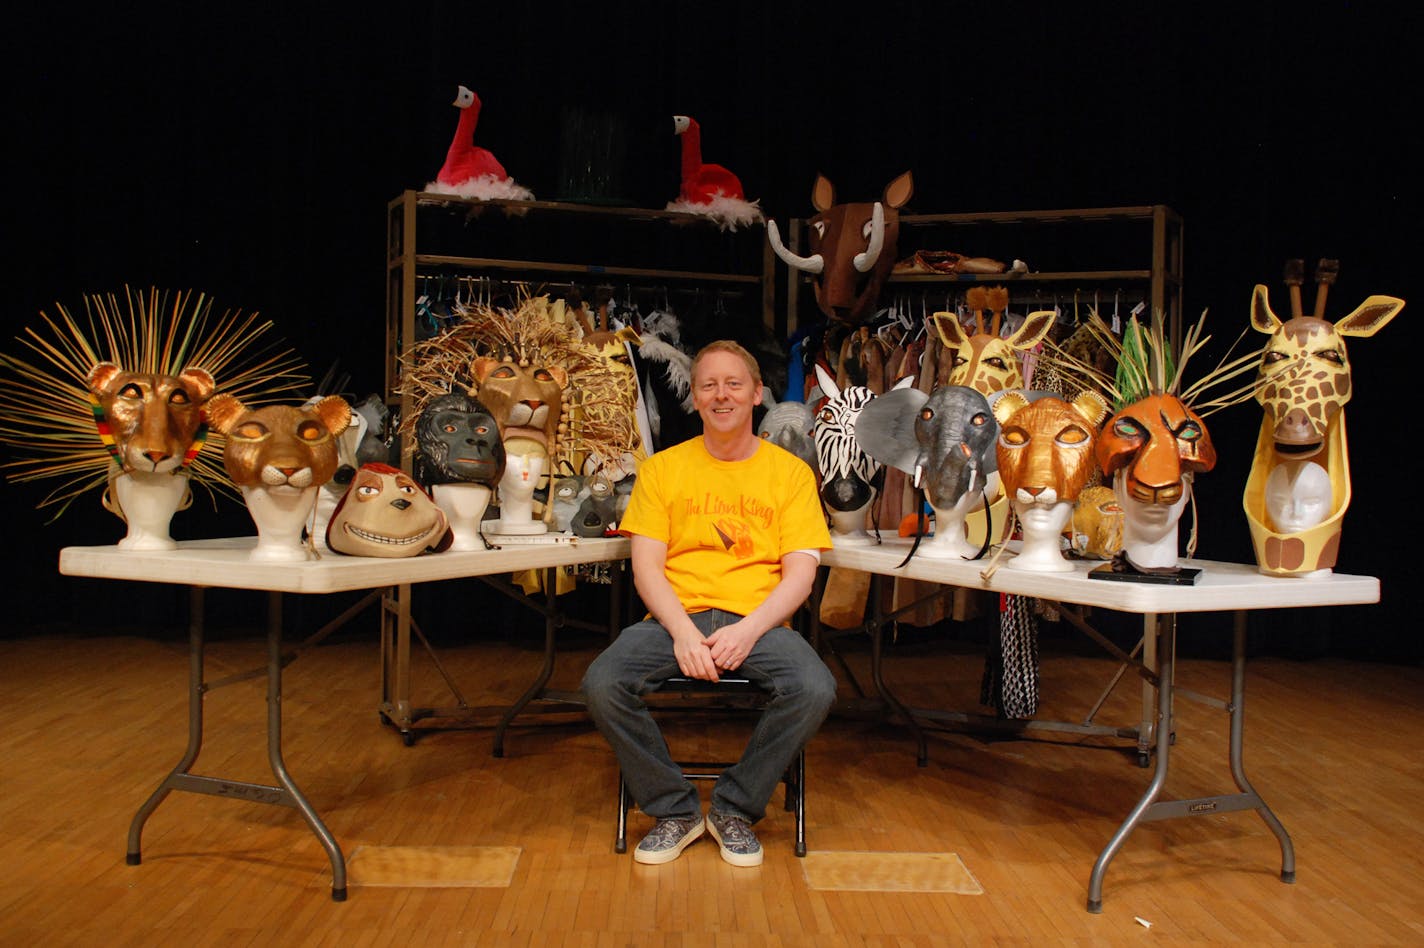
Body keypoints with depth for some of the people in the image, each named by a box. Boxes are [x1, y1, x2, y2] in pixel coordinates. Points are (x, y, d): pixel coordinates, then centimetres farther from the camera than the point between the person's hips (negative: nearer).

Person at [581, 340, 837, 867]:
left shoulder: (791, 472, 10)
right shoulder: (663, 468, 11)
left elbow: (800, 573, 1)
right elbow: (646, 567, 3)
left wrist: (748, 631, -16)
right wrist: (683, 632, -16)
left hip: (759, 620, 0)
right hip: (676, 617, 1)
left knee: (815, 689, -30)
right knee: (602, 684, -27)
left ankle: (735, 808, -4)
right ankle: (675, 810, -3)